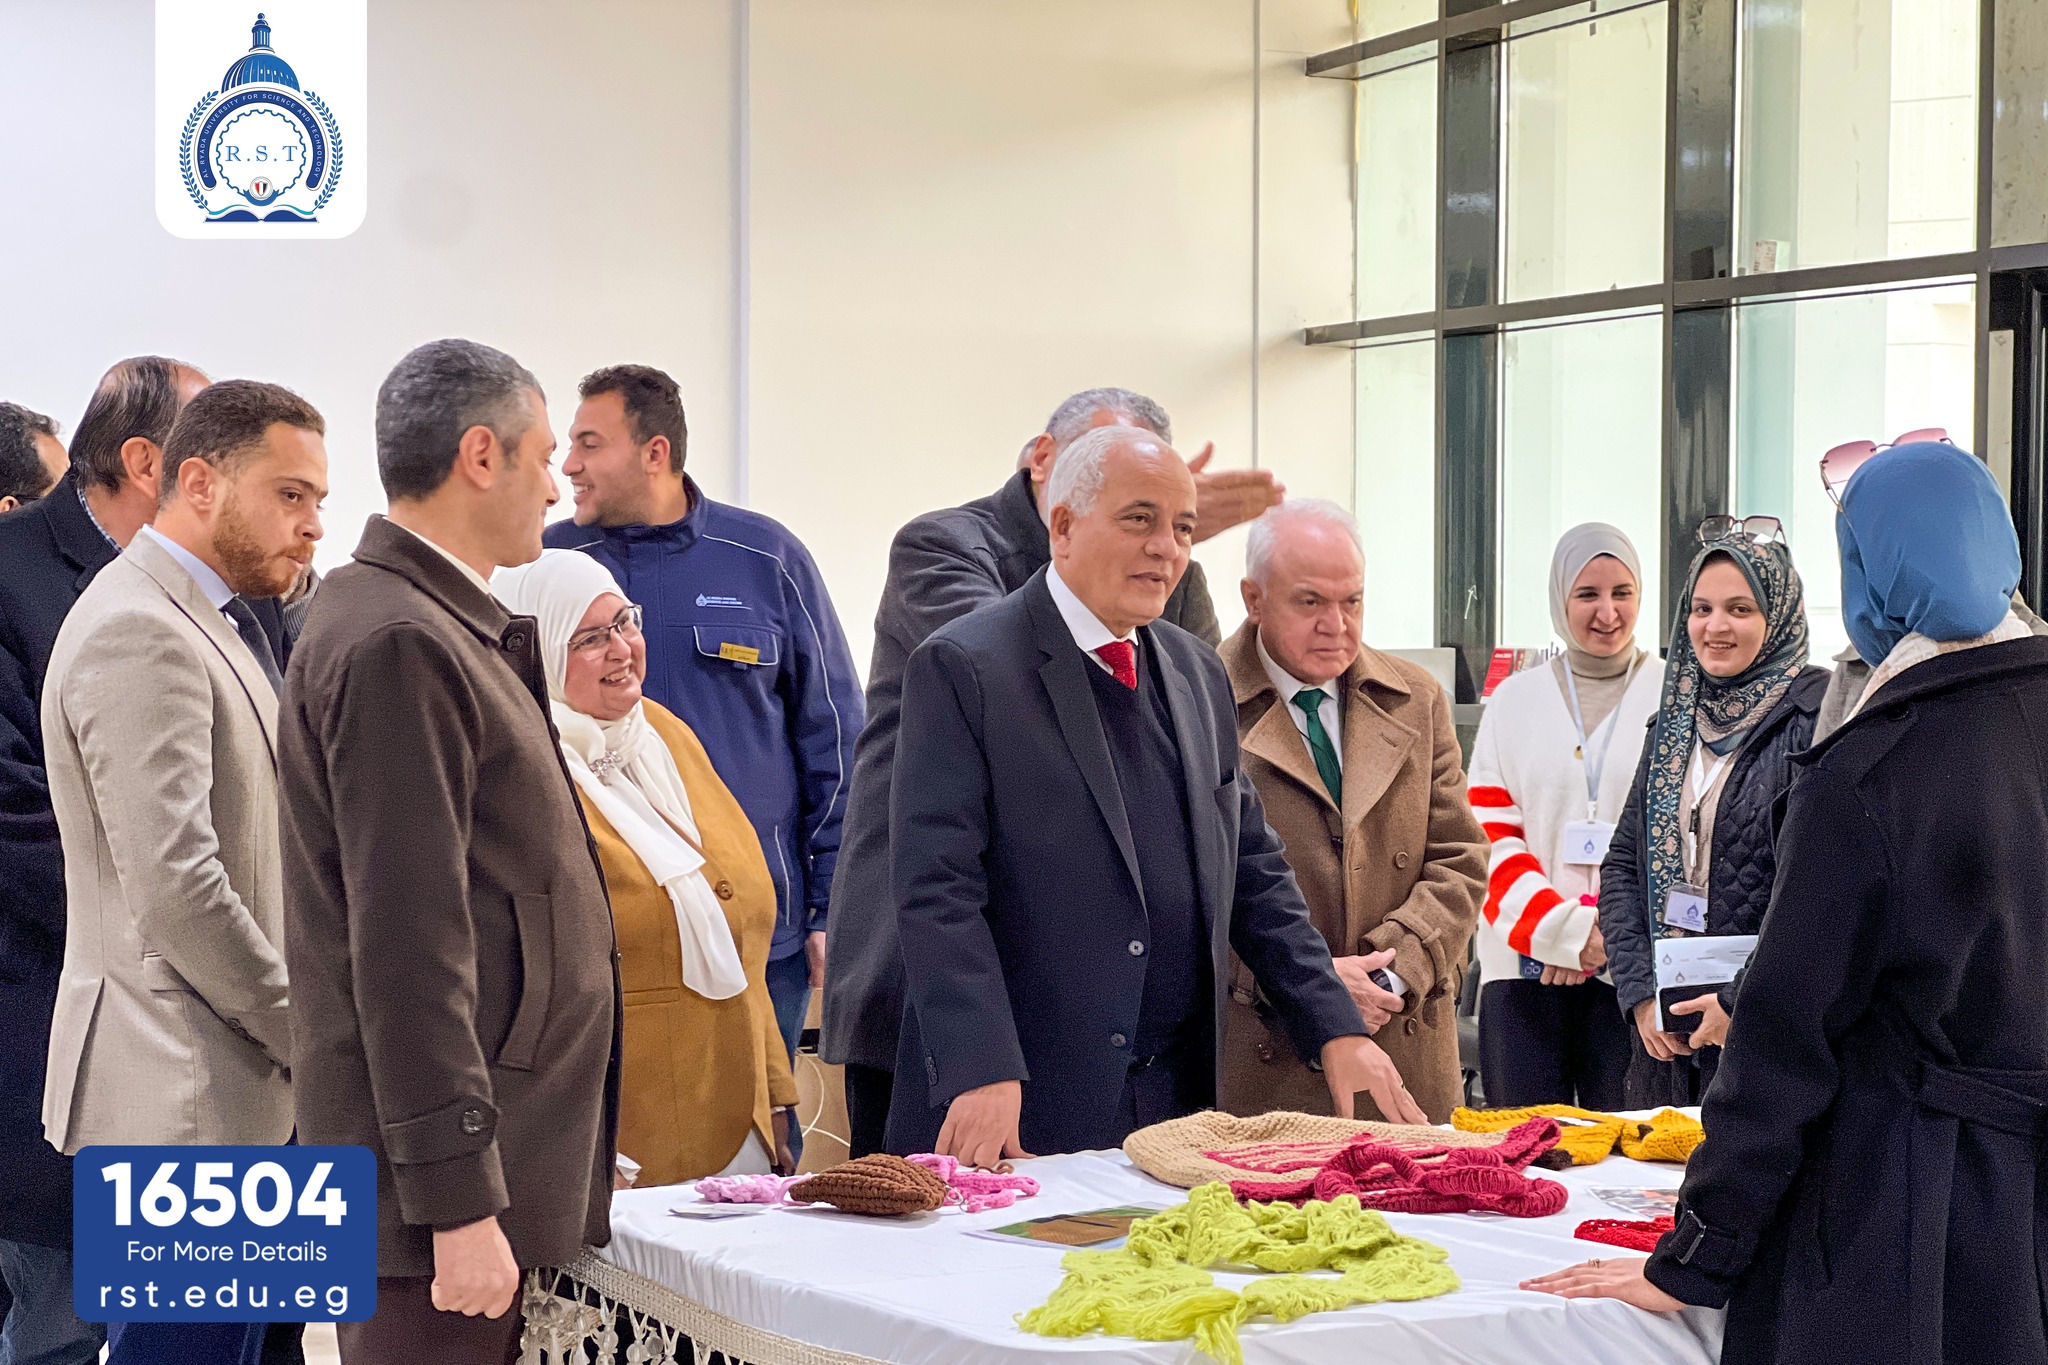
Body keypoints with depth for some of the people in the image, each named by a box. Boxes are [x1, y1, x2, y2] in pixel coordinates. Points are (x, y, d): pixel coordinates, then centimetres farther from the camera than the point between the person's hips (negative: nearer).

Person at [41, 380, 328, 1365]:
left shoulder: (222, 623, 18)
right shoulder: (139, 634, -15)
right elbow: (176, 886, -22)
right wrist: (311, 1040, -13)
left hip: (237, 1089, 10)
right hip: (181, 1098, -10)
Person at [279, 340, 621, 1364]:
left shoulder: (442, 629, 16)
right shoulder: (398, 645, -16)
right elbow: (407, 946, -21)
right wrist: (459, 1203, -22)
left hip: (494, 1152, 10)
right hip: (443, 1165, -10)